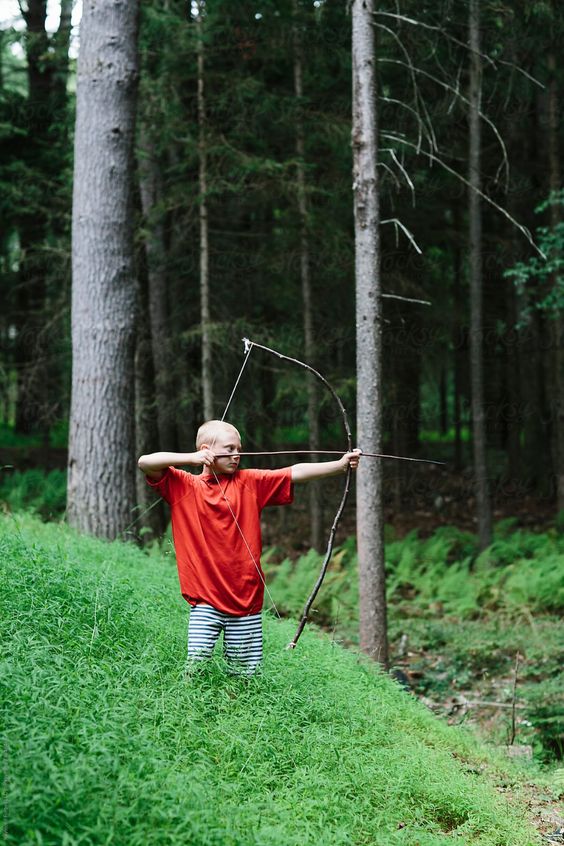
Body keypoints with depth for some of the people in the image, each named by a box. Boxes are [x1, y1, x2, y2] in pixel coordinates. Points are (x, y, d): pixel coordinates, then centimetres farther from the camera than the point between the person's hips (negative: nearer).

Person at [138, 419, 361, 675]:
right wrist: (190, 458, -12)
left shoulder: (250, 482, 6)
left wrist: (342, 464, -13)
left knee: (246, 674, 5)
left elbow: (296, 472, -3)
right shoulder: (183, 486, 3)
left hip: (247, 600, 2)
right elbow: (145, 462, -6)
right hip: (205, 601, -2)